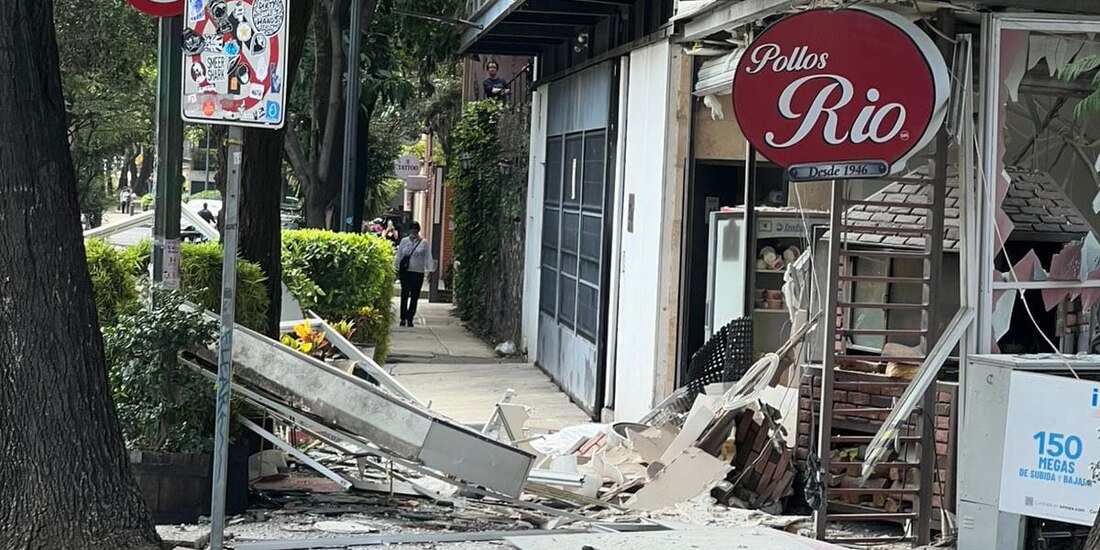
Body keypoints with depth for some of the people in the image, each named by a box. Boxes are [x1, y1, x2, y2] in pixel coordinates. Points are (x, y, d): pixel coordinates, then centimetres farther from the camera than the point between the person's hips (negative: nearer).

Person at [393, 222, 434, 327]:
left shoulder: (424, 243, 6)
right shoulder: (404, 241, 11)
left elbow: (428, 257, 3)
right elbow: (398, 255, 15)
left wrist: (429, 270, -6)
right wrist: (395, 268, 13)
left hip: (418, 272, -1)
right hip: (405, 271, 1)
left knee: (414, 296, 1)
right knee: (405, 294, -5)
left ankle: (410, 318, 9)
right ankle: (403, 318, -1)